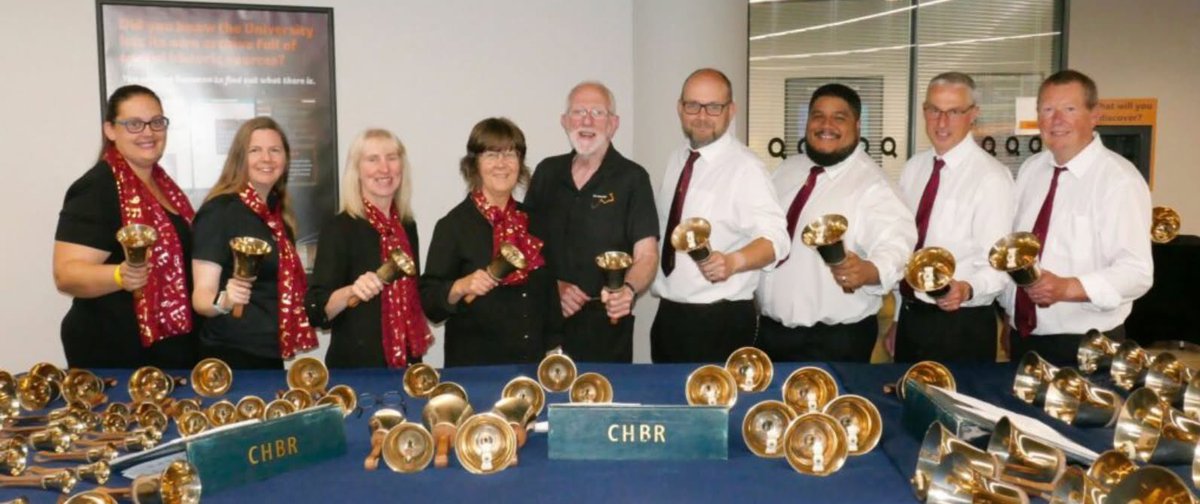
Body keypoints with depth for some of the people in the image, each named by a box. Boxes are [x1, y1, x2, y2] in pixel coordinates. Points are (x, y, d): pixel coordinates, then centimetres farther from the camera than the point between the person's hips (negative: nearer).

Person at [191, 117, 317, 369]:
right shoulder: (219, 211, -13)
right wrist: (223, 301, -36)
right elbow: (201, 295, -17)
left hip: (271, 355, 7)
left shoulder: (278, 213, 8)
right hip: (233, 356, -7)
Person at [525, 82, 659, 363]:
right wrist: (552, 285, -5)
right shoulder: (547, 172, 6)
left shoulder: (632, 178, -6)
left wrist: (628, 289, -29)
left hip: (606, 322, -3)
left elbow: (646, 255, -10)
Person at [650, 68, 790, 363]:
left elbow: (774, 238, -22)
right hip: (667, 316, 7)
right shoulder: (676, 161, 9)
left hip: (721, 323, -7)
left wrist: (733, 261, -39)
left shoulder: (745, 168, -14)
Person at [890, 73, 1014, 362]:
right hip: (909, 317, 6)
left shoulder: (991, 177, -14)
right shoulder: (913, 168, 5)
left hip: (961, 326, -6)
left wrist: (966, 289, -38)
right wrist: (897, 318, 15)